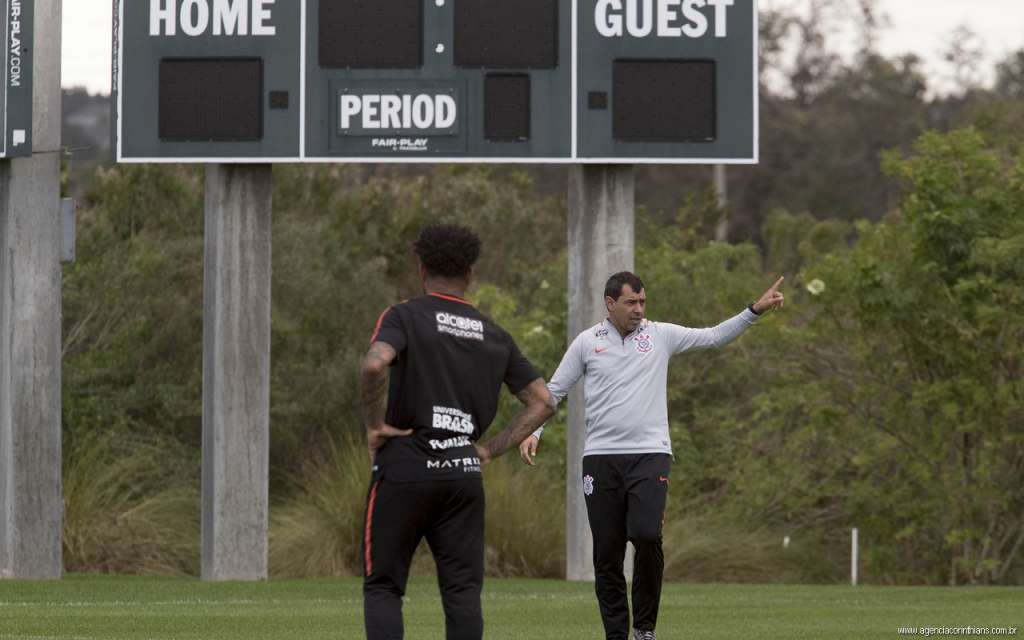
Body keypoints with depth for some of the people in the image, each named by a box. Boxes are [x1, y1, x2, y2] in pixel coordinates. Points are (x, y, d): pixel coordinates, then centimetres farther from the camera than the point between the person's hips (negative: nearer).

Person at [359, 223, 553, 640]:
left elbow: (375, 364, -24)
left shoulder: (405, 317, -3)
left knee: (382, 586, 4)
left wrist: (374, 425, -10)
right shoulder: (494, 336, 12)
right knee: (463, 590, 5)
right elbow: (542, 401, 14)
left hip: (405, 466, -3)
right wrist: (492, 449, 13)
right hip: (464, 471, 3)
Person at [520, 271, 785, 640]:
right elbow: (554, 391, 12)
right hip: (601, 457, 1)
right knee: (607, 551, 1)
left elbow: (714, 337, 7)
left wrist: (755, 311, -3)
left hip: (650, 455, -1)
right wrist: (533, 432, 0)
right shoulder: (587, 343, 7)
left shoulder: (661, 336, 7)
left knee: (647, 536, -20)